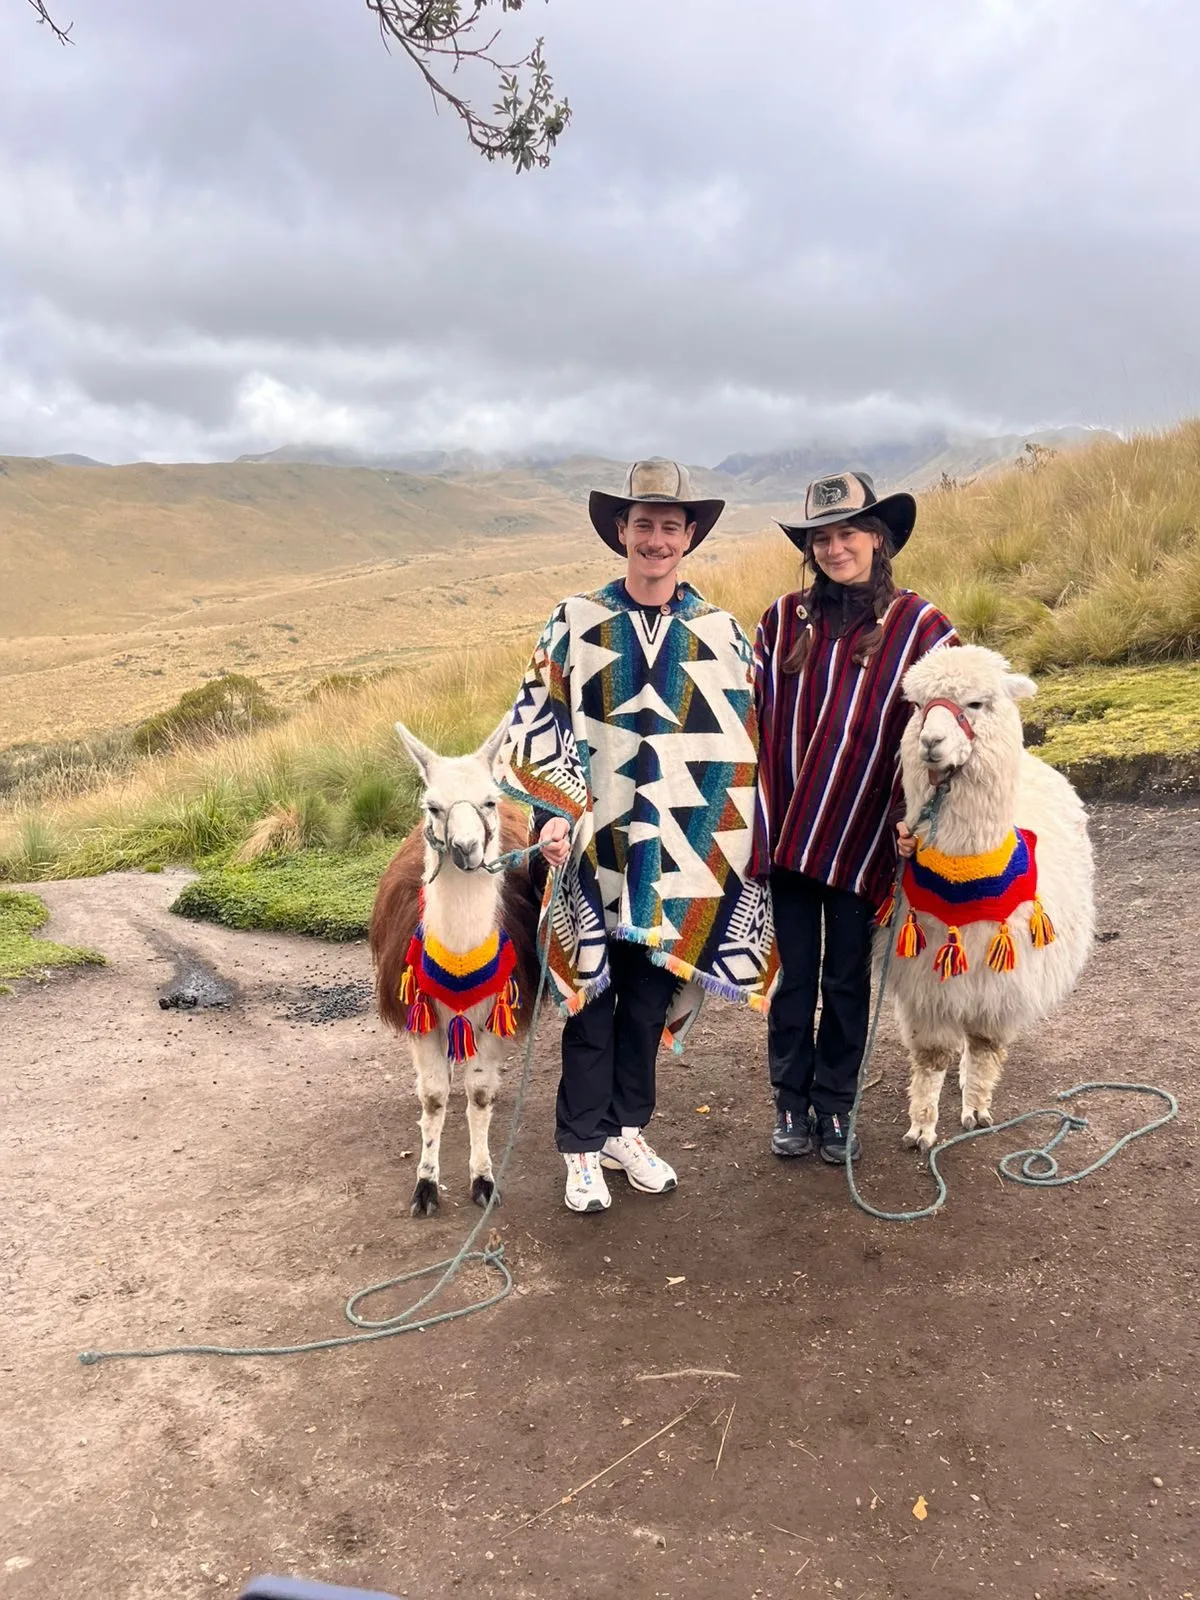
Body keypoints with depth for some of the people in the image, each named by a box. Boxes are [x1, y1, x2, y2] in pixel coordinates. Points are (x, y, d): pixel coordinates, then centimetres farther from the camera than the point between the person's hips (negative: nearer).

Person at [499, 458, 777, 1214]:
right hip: (595, 853, -2)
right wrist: (553, 814, -11)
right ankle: (583, 1149, 20)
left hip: (684, 858, 2)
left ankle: (628, 1129, 30)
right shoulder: (576, 623, 0)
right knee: (591, 1004, 6)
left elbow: (748, 741, 8)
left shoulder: (722, 632, 5)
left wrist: (744, 842, 6)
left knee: (649, 1000, 12)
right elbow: (538, 725, 0)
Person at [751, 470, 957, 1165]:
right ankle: (791, 1104, 25)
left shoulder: (919, 625, -1)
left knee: (847, 979, 10)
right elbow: (758, 715, 9)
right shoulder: (785, 619, 5)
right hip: (786, 832, 2)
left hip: (862, 835, -1)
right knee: (795, 974, 10)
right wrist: (755, 811, 7)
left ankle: (834, 1107, 26)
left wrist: (910, 814, -13)